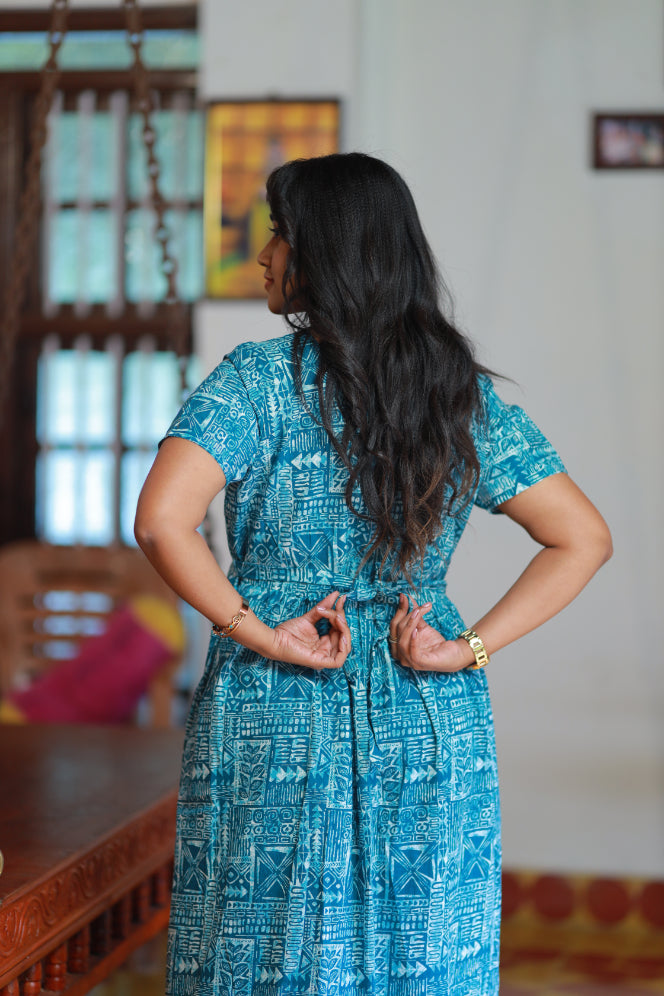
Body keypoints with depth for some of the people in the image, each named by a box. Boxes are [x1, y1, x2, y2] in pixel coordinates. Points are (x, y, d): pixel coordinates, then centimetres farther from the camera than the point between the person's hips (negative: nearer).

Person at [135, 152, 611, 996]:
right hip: (432, 737, 4)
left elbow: (161, 522, -23)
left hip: (277, 728, -4)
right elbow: (582, 538, 3)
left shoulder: (258, 381, -10)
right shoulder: (465, 394, 3)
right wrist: (471, 648, -1)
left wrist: (258, 634, -13)